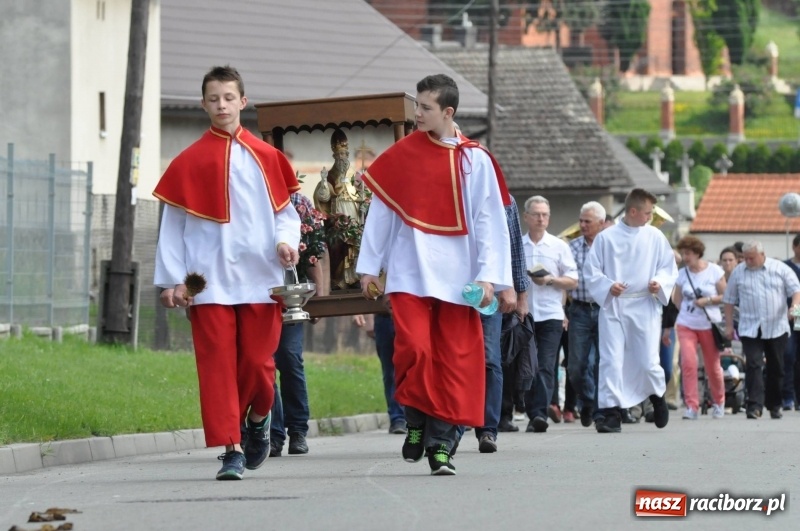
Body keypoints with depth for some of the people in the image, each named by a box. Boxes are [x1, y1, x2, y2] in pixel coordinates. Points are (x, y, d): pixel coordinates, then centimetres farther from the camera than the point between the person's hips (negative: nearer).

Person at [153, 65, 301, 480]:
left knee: (258, 361, 0)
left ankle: (257, 419, 29)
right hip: (209, 281, -1)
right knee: (218, 363, -6)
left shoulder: (266, 158, 8)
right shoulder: (189, 162, 5)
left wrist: (287, 240, -9)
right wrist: (172, 279, -1)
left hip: (260, 277, 1)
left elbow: (286, 211, 13)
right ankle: (231, 447, -3)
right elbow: (172, 225, 5)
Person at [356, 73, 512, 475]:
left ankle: (440, 443, 5)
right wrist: (368, 266, 8)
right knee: (413, 349, -15)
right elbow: (380, 212, 9)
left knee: (454, 361, -1)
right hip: (409, 273, 0)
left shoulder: (475, 161, 3)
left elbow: (490, 222, 2)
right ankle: (416, 423, 6)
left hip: (456, 276, 0)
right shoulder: (402, 155, 5)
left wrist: (488, 276, -6)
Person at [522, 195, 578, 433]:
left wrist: (550, 280, -9)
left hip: (550, 315, -1)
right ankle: (533, 415, 12)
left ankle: (540, 413, -19)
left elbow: (573, 280, 6)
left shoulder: (559, 246, 8)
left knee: (545, 366, -12)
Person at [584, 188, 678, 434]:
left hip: (645, 306, 1)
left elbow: (669, 268, 12)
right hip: (613, 306, -1)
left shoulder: (655, 237, 5)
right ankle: (610, 412, -4)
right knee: (611, 360, -7)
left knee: (648, 362, 0)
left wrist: (660, 283, -9)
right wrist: (608, 286, -14)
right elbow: (591, 270, 3)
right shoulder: (606, 238, 0)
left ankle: (658, 396, 30)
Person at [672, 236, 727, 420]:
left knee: (713, 367, 8)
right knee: (688, 363, -15)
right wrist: (685, 311, 3)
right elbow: (677, 299, 16)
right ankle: (691, 406, -13)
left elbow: (725, 296, -2)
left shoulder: (714, 271, -4)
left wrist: (708, 301, -14)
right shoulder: (682, 274, 4)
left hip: (709, 324, -2)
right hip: (686, 325, 2)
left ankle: (718, 402, 30)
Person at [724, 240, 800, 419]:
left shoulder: (780, 269, 3)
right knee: (753, 365, -14)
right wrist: (729, 325, 6)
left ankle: (774, 405, 21)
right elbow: (729, 300, 10)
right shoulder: (738, 272, 6)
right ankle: (754, 405, -18)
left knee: (776, 369, 8)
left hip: (776, 328, 1)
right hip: (750, 329, -1)